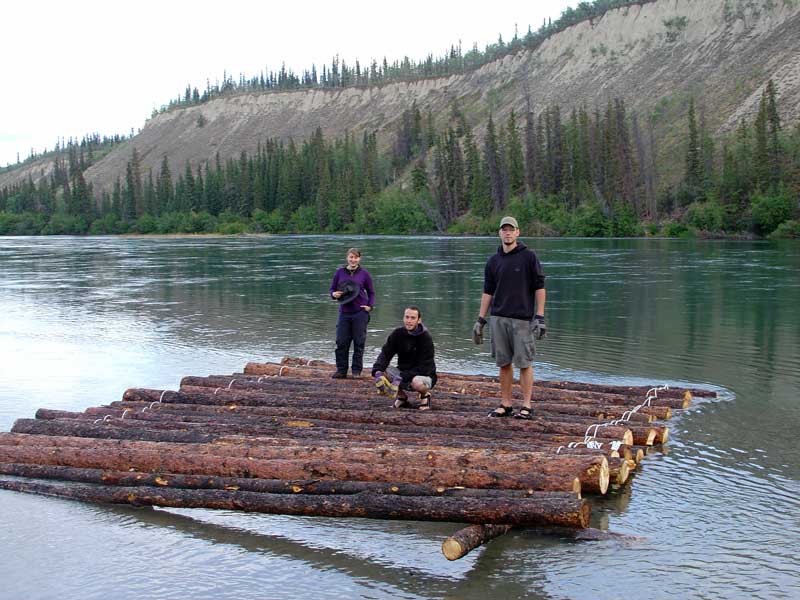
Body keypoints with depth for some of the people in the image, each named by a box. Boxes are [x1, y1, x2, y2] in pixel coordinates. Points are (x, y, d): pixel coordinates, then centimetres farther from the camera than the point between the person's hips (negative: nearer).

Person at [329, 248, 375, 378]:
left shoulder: (364, 273, 2)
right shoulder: (340, 272, 5)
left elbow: (371, 292, 11)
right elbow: (332, 289, 13)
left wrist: (370, 306, -3)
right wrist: (334, 294, -9)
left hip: (360, 312, -2)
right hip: (344, 312, 2)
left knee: (359, 342, 2)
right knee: (341, 342, 2)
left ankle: (357, 371, 11)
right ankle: (341, 371, 11)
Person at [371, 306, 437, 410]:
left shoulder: (425, 338, -17)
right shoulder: (397, 333, -3)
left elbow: (424, 366, -22)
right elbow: (385, 353, -9)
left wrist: (402, 378, -33)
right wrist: (377, 370, -31)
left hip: (424, 374, -4)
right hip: (403, 372, 5)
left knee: (417, 383, -39)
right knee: (381, 373, -21)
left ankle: (425, 395, -2)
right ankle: (402, 396, 3)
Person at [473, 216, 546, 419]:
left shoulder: (529, 256, -2)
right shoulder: (493, 261, 10)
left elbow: (539, 287, -3)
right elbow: (488, 292, 13)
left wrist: (540, 317, -9)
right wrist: (480, 321, 9)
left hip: (522, 319, -4)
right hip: (498, 318, 4)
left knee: (524, 363, -1)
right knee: (504, 363, 8)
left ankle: (526, 406, 5)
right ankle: (505, 404, 16)